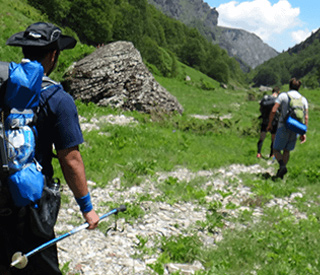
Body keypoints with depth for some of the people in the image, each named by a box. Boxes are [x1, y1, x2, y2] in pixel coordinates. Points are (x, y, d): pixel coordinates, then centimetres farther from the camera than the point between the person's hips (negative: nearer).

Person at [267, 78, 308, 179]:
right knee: (287, 151, 17)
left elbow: (273, 111, -11)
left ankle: (282, 166, -18)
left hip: (283, 127, -4)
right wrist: (303, 133, 7)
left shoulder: (283, 95, -2)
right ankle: (280, 173, 18)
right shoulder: (303, 99, 8)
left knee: (276, 149, 7)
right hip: (295, 129, 4)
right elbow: (306, 117, 3)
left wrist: (269, 124, 2)